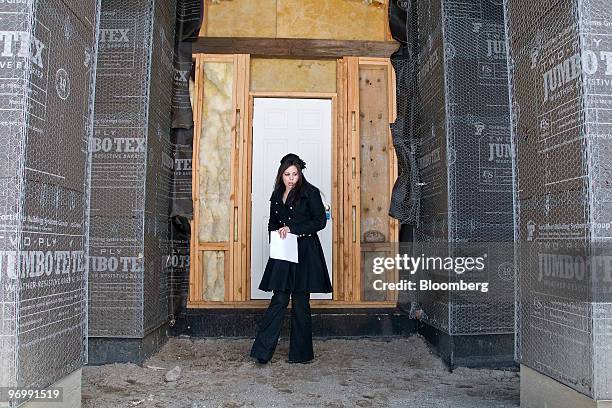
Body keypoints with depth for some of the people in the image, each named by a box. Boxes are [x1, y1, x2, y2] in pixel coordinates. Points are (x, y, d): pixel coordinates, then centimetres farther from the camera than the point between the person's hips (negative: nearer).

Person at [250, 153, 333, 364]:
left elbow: (320, 221, -7)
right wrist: (276, 232, 2)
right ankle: (263, 350, 2)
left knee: (300, 303, 3)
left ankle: (301, 353, 15)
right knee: (279, 300, -2)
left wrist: (292, 229, -12)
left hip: (304, 253, -4)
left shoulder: (310, 192, -2)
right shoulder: (277, 195, 14)